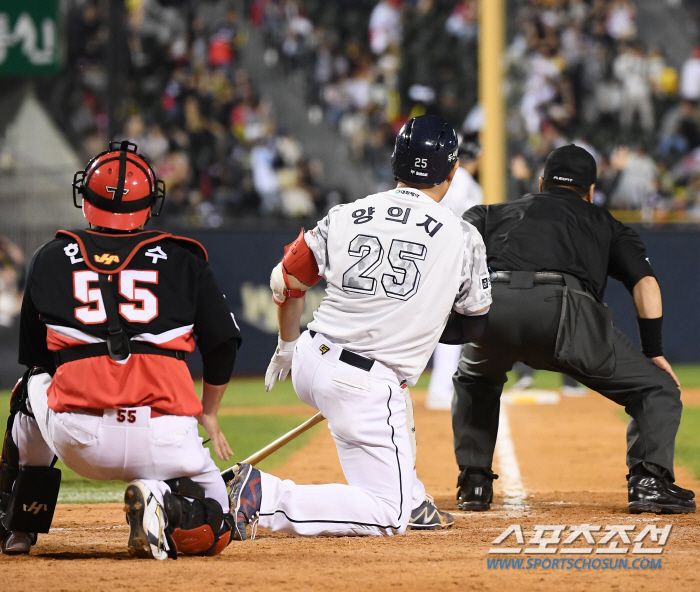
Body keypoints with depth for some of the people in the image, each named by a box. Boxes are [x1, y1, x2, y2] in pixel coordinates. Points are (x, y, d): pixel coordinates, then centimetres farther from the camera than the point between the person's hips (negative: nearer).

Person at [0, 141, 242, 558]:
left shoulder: (51, 258, 16)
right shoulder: (183, 259, 14)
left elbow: (35, 356, 25)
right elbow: (224, 343, 17)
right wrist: (208, 414, 33)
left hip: (79, 442, 1)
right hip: (165, 438, -1)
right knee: (213, 527, 20)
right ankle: (165, 503, -15)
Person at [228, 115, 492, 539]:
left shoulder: (344, 217, 5)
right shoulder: (463, 238, -1)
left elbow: (287, 281, 15)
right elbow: (474, 326, 11)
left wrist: (286, 347, 31)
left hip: (308, 364, 6)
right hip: (366, 388, -6)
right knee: (388, 517, 1)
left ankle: (411, 501, 34)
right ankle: (265, 498, -17)